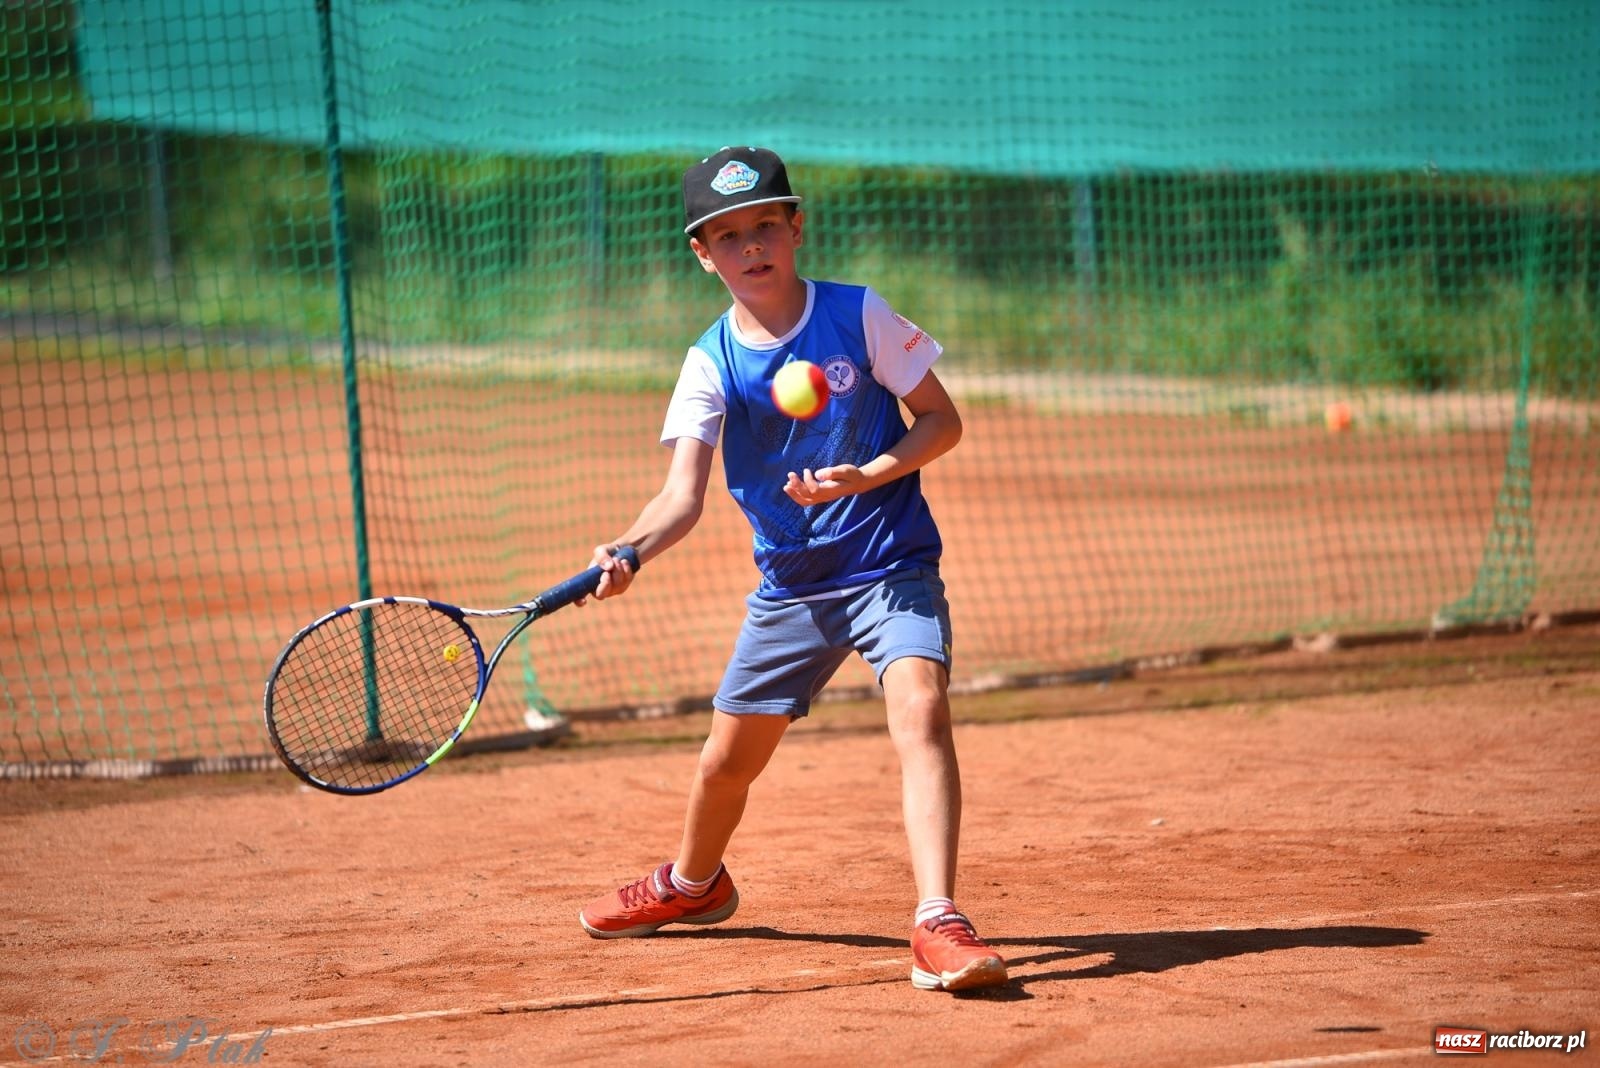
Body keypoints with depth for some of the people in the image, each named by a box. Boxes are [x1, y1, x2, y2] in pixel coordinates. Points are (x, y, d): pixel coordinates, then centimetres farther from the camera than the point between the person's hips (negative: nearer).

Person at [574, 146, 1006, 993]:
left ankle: (938, 924, -32)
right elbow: (684, 494, -14)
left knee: (920, 710, -27)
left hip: (892, 566, -3)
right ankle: (693, 882, 44)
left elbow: (942, 420, -2)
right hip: (790, 586, 3)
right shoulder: (712, 363, -5)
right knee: (729, 757, 12)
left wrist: (866, 477, -20)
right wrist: (628, 551, -34)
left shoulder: (859, 316, -8)